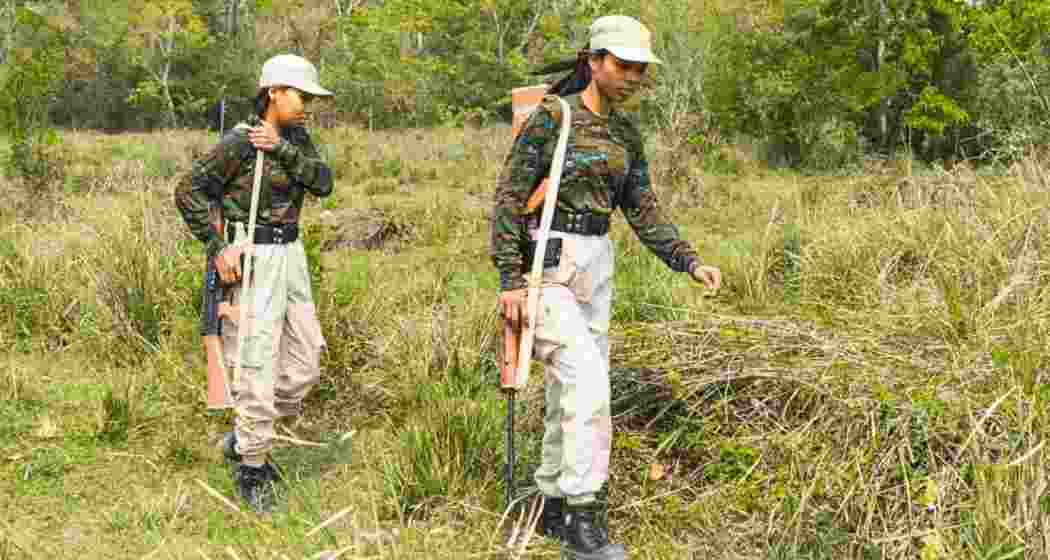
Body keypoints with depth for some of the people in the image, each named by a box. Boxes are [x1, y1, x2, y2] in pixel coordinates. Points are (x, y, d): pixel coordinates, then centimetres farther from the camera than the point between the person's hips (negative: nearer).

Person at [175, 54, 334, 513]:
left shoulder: (296, 139, 9)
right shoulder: (239, 143, -12)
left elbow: (323, 182, -5)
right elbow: (188, 192, -11)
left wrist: (281, 150, -17)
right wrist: (217, 248, -16)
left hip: (291, 254, 8)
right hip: (253, 259, -8)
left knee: (305, 362, 11)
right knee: (258, 364, -5)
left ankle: (244, 440, 27)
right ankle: (252, 468, 11)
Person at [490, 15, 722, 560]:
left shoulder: (626, 134, 11)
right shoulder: (550, 117, -11)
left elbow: (643, 212, 12)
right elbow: (509, 197, -13)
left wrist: (690, 261, -1)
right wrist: (510, 280, -19)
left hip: (594, 266, 8)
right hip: (544, 265, -7)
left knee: (573, 390, 10)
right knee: (588, 385, -15)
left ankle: (552, 507, 24)